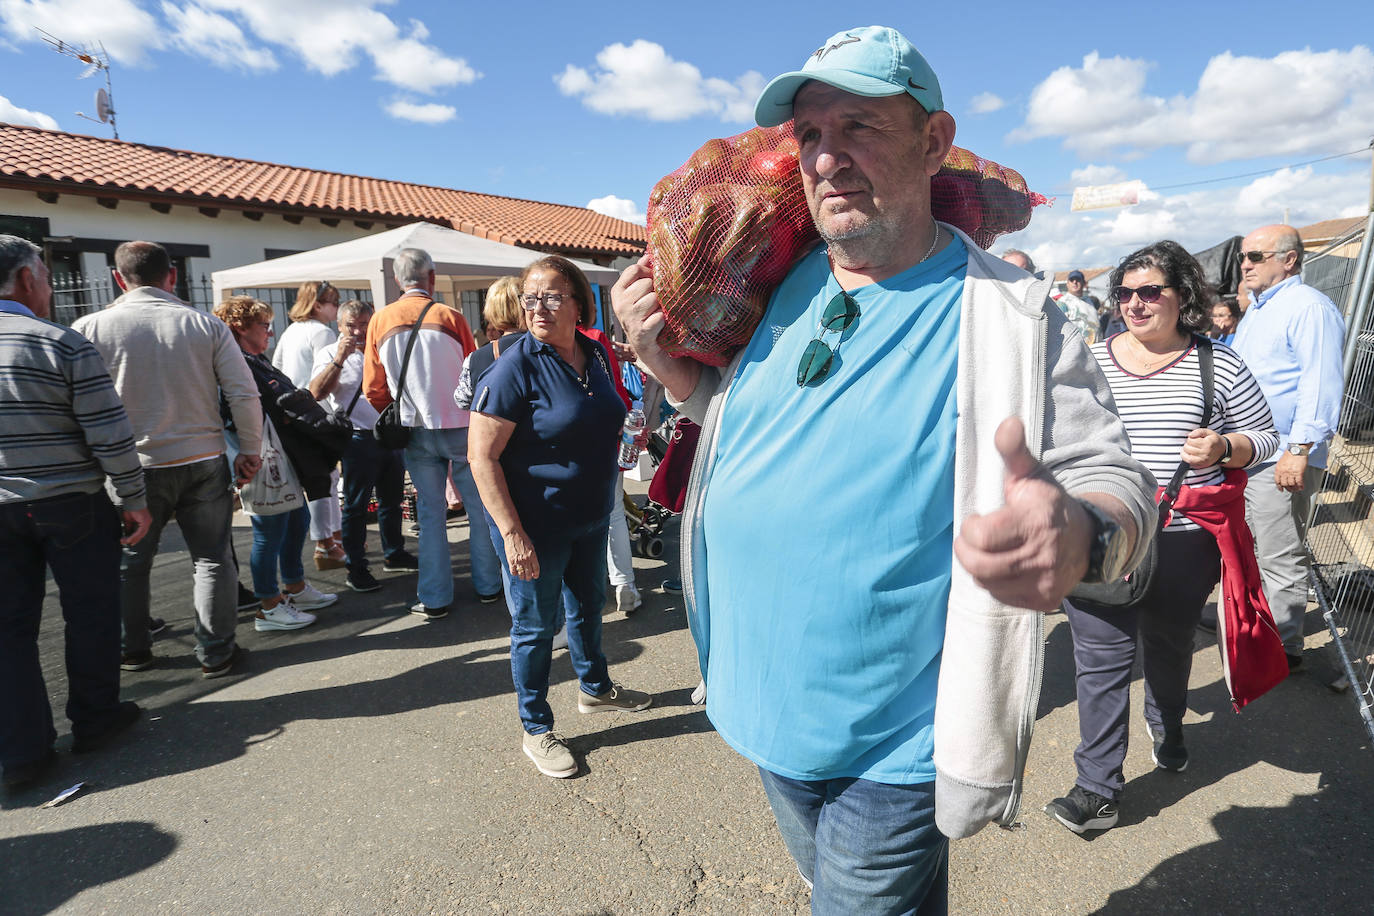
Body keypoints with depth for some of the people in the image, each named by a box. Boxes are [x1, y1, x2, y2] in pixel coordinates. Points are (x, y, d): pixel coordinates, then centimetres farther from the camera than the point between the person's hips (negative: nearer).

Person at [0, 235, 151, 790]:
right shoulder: (64, 344, -11)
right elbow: (110, 435, -14)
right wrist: (134, 501, -4)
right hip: (71, 505, -4)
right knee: (90, 613, 11)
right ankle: (94, 720, 24)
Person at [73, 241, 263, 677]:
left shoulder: (90, 327, -6)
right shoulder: (206, 325, -4)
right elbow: (244, 394, -6)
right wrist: (251, 451, 4)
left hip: (134, 466, 0)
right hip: (203, 461, 0)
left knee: (129, 562, 17)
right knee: (212, 558, 9)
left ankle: (133, 650, 30)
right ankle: (216, 651, 16)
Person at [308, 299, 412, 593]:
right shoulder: (330, 354, -1)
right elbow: (317, 393, -16)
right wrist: (339, 358, -22)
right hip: (360, 439, -5)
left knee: (392, 499, 15)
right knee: (356, 505, 0)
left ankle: (394, 553, 29)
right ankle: (356, 569, 5)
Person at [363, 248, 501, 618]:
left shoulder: (380, 322, -1)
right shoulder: (450, 317, -9)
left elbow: (374, 390, 3)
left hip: (417, 431, 2)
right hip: (461, 425, -2)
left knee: (430, 513, 10)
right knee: (479, 507, 10)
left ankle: (434, 599, 13)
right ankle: (488, 586, 20)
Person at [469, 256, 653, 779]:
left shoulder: (596, 355, 1)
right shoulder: (515, 367, -19)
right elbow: (482, 457, -21)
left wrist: (605, 494, 14)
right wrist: (511, 533, -25)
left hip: (590, 518, 7)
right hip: (535, 525, -7)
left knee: (588, 606, 24)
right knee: (536, 625, 8)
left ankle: (595, 688, 48)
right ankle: (536, 730, 28)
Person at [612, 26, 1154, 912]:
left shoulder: (1009, 315, -14)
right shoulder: (785, 289, 0)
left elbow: (1116, 477, -12)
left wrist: (1080, 539, -35)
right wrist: (665, 360, -3)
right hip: (764, 709, 6)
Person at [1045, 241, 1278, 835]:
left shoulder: (1219, 364, 1)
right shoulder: (1090, 361, 4)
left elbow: (1264, 439, 8)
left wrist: (1224, 447, -14)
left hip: (1183, 543, 1)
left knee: (1170, 644, 21)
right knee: (1101, 657, -1)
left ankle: (1166, 724, 50)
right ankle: (1098, 787, 7)